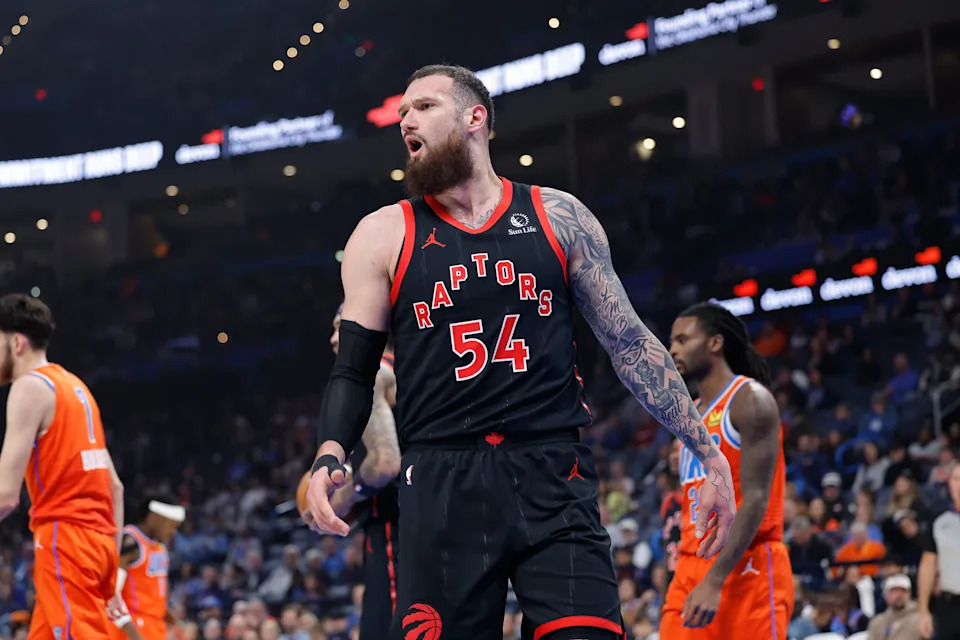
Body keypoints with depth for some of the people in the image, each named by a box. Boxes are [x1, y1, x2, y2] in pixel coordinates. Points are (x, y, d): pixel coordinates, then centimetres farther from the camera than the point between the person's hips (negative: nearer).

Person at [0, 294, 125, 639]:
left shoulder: (31, 387, -7)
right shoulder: (74, 386, 20)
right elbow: (115, 487, 21)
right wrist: (112, 557, 22)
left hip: (64, 539, -9)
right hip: (97, 540, 9)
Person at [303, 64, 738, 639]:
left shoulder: (558, 217, 10)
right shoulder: (384, 236, 10)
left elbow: (630, 343, 12)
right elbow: (354, 371, 8)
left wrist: (710, 454, 8)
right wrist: (329, 459, -12)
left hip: (554, 481, 0)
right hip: (442, 485, 0)